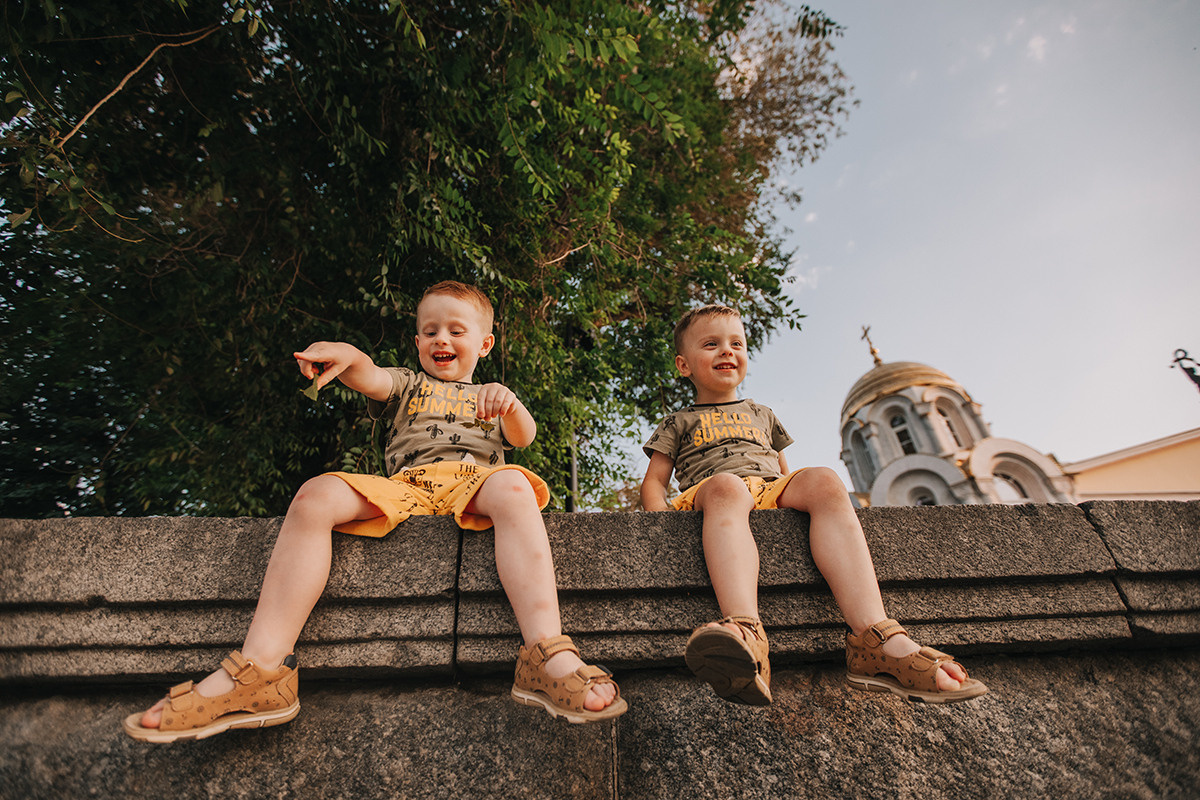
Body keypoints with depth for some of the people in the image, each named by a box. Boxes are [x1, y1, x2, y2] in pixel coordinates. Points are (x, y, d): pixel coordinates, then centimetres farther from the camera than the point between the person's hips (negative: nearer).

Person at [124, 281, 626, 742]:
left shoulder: (492, 396, 31)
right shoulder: (407, 386, 32)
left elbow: (523, 437, 9)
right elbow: (370, 377, 6)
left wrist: (512, 408, -16)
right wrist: (345, 356, -20)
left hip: (473, 481, -1)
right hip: (404, 487, 2)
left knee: (513, 486, -37)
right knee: (316, 496, -25)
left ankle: (546, 654, -49)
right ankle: (262, 668, -30)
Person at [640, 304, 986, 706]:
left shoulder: (762, 415, 36)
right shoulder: (678, 422, 25)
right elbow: (653, 483, 15)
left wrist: (820, 497, 9)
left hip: (773, 493, 3)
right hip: (709, 493, -3)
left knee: (822, 479, -30)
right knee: (726, 485, -39)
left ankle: (875, 638, -46)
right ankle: (745, 632, -65)